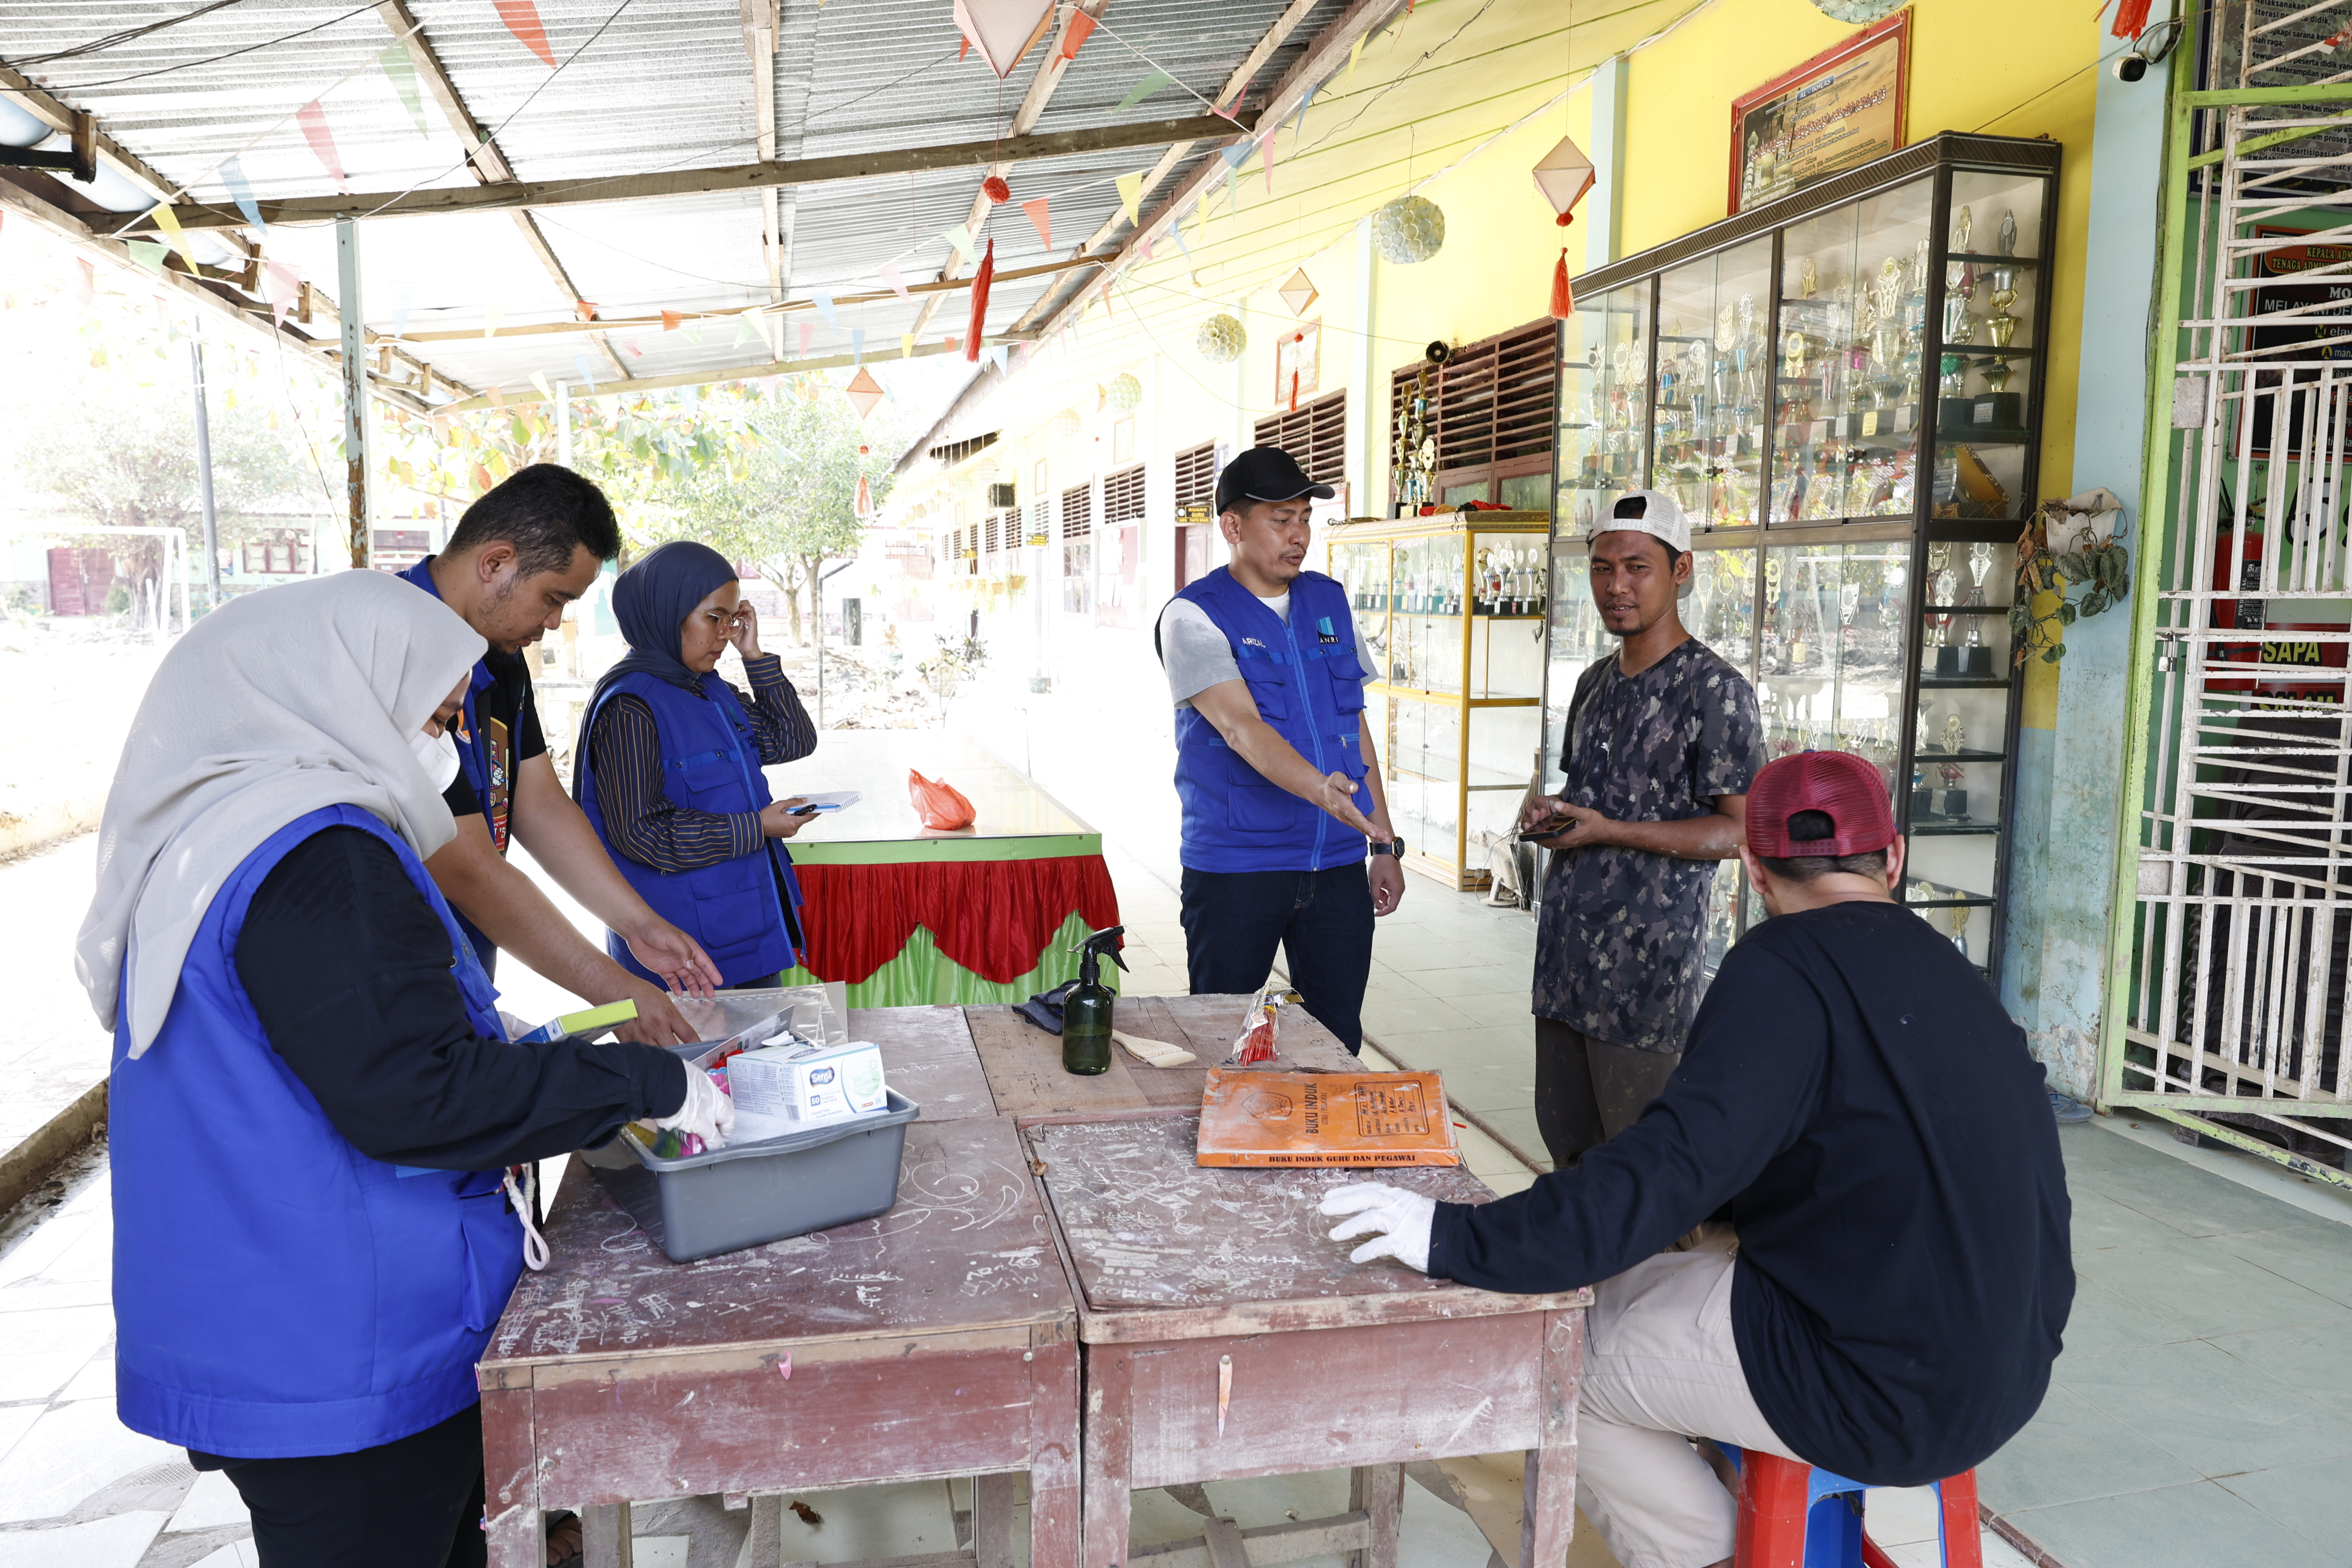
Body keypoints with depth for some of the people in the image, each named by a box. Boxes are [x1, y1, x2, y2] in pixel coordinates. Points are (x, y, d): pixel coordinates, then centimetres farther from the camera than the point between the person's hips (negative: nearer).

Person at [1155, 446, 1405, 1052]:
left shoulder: (1330, 601, 11)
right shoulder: (1193, 616, -7)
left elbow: (1354, 725, 16)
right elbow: (1240, 726, -22)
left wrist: (1385, 843, 12)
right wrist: (1321, 790, -39)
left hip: (1338, 865, 5)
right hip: (1235, 870, -4)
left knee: (1339, 1044, 10)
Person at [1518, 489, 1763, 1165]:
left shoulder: (1715, 690, -10)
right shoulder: (1595, 683, 14)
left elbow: (1740, 831, -13)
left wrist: (1608, 831, -19)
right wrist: (1552, 812, 2)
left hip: (1648, 963, -7)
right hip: (1566, 953, 7)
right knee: (1563, 1134, 15)